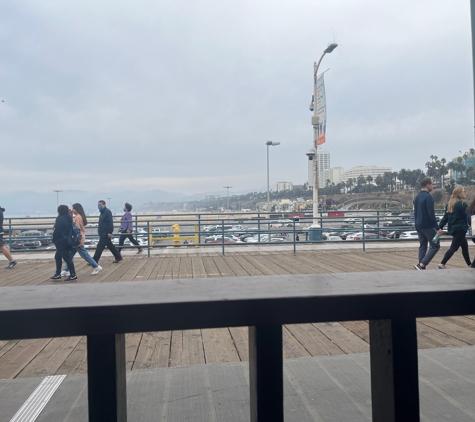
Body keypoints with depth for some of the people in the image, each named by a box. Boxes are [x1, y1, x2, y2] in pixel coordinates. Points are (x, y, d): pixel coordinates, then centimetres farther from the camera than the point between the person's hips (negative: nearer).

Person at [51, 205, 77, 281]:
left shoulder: (60, 219, -17)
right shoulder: (68, 219, 11)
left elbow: (56, 231, -18)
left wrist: (54, 240, -4)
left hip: (61, 242, -10)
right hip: (67, 240, 10)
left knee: (66, 258, -6)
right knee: (57, 257, 19)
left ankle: (73, 275, -3)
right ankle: (58, 274, 25)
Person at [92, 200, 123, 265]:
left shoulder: (107, 212, -13)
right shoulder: (103, 212, 16)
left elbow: (110, 222, -21)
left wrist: (110, 232, -25)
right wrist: (100, 232, 24)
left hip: (106, 233, -10)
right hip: (103, 233, 10)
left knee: (100, 247, -8)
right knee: (110, 246, 14)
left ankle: (94, 261, -5)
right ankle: (118, 257, 22)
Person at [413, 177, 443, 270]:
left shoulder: (417, 197, 13)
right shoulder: (428, 197, -14)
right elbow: (431, 214, -19)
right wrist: (437, 228, -17)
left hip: (418, 226, 8)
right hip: (428, 226, -8)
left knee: (422, 246, 12)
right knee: (435, 246, -2)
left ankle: (421, 266, 10)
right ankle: (422, 264, -12)